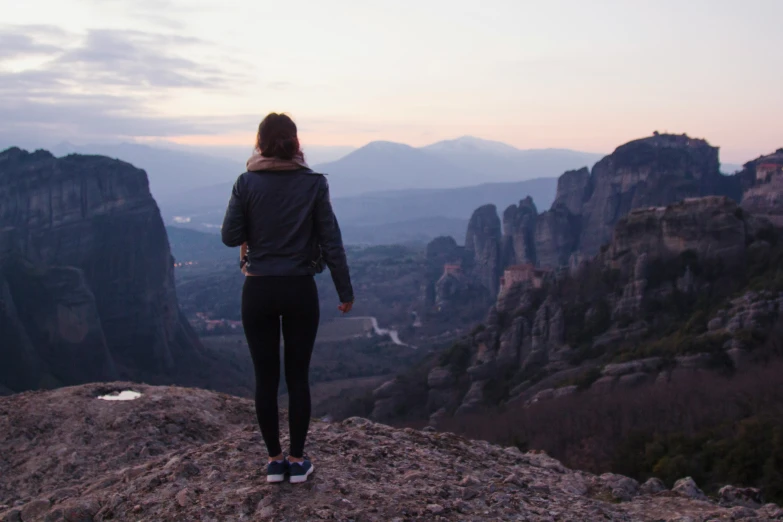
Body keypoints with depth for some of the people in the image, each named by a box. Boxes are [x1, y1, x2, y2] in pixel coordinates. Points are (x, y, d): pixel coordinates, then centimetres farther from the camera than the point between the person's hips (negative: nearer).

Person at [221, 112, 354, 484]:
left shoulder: (246, 184, -5)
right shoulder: (313, 183, -5)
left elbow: (230, 237, -4)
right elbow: (331, 240, -4)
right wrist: (345, 290, 3)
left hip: (258, 290, 0)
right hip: (300, 290, 0)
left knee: (266, 377, 9)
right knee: (298, 376, 9)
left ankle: (274, 460, 18)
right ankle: (297, 461, 16)